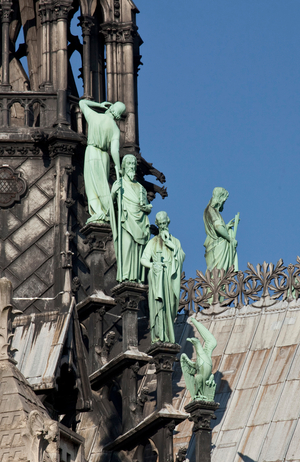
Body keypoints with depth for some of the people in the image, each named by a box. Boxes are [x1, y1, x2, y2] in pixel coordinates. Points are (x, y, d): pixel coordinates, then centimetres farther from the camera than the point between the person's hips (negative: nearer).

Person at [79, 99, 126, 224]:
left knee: (93, 184, -4)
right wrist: (119, 170, -10)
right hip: (104, 156, 1)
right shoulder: (115, 128, -3)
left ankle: (97, 212, -17)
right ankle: (105, 213, -1)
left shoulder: (94, 116, -2)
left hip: (91, 152, -1)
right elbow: (114, 150, -12)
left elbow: (82, 102, 16)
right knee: (103, 185, 9)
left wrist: (99, 105, 17)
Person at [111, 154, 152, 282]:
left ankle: (138, 278, -11)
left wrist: (147, 208, -1)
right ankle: (125, 277, -27)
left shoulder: (140, 187, 24)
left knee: (139, 250, -7)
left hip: (140, 223, 4)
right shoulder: (119, 184, 13)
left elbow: (148, 209, 23)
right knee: (126, 245, -21)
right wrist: (114, 192, -20)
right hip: (126, 222, -4)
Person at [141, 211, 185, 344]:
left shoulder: (175, 241, 16)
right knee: (158, 304, -12)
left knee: (169, 306, -3)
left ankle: (168, 336, -2)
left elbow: (182, 256, -1)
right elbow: (143, 259, 3)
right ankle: (157, 335, -15)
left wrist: (170, 244, -7)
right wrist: (152, 265, -17)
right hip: (157, 277, -2)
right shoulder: (152, 242, 12)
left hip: (170, 278, 2)